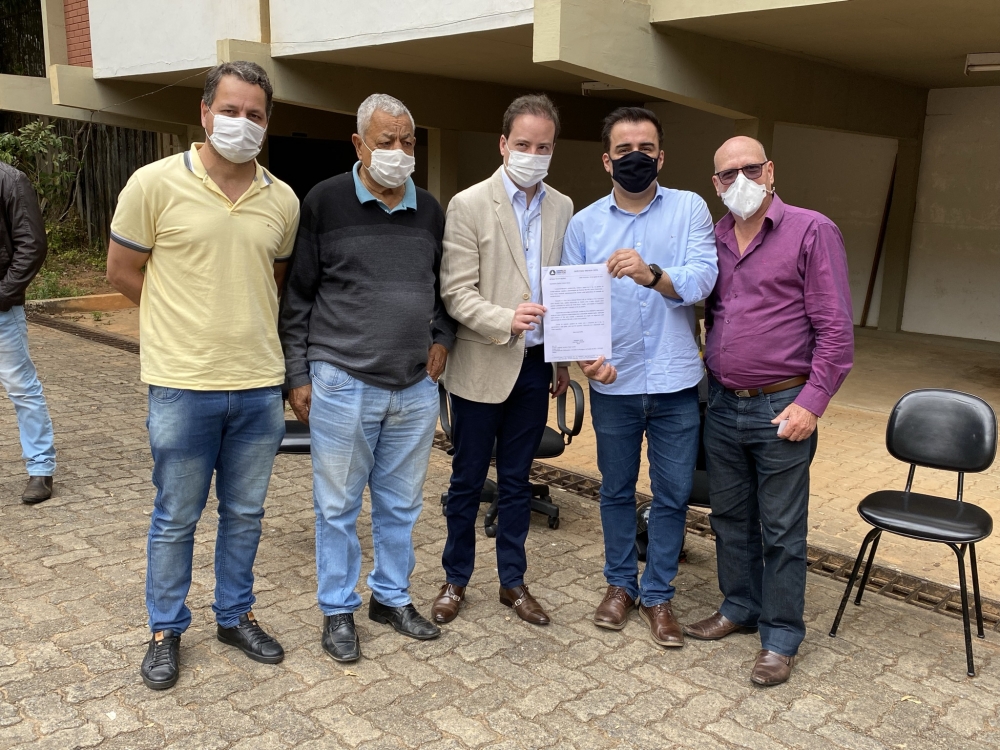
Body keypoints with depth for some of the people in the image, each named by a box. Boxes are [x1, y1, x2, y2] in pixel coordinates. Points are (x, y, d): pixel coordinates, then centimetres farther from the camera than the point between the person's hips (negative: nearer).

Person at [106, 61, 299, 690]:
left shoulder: (283, 200, 3)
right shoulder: (155, 183, -7)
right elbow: (123, 271, 1)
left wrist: (246, 324, 9)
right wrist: (189, 318, 4)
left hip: (261, 385, 3)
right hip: (183, 385, -3)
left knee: (245, 514, 16)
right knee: (176, 518, 10)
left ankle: (236, 615, 34)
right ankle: (167, 630, 30)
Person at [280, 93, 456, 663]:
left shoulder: (430, 210, 8)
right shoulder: (325, 202, -5)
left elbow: (444, 289, 20)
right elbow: (298, 297, -2)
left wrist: (442, 339, 4)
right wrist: (298, 375, -3)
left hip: (417, 386, 4)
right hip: (344, 383, -4)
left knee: (401, 503, 15)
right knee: (339, 505, 9)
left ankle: (393, 596, 34)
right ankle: (339, 609, 26)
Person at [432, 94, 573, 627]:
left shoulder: (562, 208, 7)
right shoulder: (469, 206, -7)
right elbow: (456, 294, -12)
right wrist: (507, 321, -28)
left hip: (536, 364, 4)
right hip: (483, 365, -4)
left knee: (517, 480, 14)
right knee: (467, 480, 8)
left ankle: (513, 581, 27)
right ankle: (455, 579, 26)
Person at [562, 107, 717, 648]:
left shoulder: (690, 209, 0)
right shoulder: (584, 223, 3)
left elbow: (702, 280, -14)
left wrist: (651, 274, -33)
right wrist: (586, 355, -18)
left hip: (675, 382, -1)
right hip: (613, 382, 1)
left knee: (673, 494, 8)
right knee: (616, 489, 14)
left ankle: (658, 595, 25)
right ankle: (620, 583, 33)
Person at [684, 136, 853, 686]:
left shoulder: (812, 232, -8)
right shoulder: (711, 240, 8)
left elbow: (835, 328, -11)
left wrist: (811, 402, -15)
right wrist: (706, 377, 5)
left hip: (781, 409, -5)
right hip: (722, 404, 5)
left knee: (781, 529, 5)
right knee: (730, 516, 17)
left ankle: (780, 637, 20)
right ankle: (739, 607, 36)